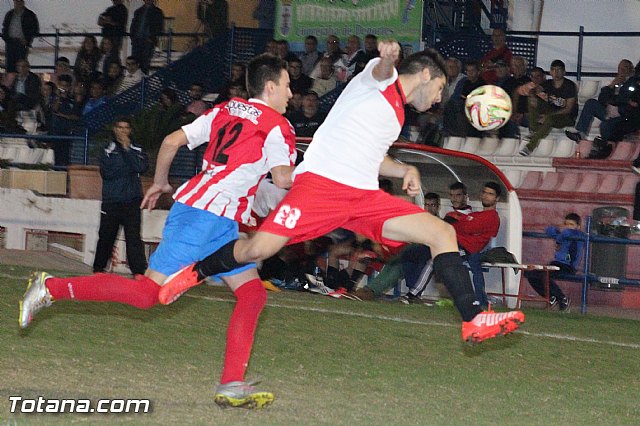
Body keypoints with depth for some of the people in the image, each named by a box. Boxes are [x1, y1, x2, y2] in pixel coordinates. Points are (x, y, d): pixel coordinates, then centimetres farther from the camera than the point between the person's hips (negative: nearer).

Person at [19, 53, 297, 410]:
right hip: (208, 215, -9)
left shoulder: (224, 111, 19)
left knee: (253, 293, 8)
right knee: (147, 293, -10)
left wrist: (160, 183, 30)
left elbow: (172, 142, 16)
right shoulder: (277, 125, -2)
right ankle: (52, 288, -8)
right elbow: (284, 179, -12)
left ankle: (232, 386, 1)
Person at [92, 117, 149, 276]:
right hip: (111, 202, 1)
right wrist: (129, 169, -5)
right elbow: (107, 172, -5)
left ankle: (139, 271, -18)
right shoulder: (108, 150, 9)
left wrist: (127, 149, -9)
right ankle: (98, 268, 24)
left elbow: (142, 167, -9)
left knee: (133, 237, -11)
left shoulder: (137, 150, 10)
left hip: (132, 202, -1)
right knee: (106, 237, 9)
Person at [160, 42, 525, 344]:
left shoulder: (396, 114, 26)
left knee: (443, 232, -5)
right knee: (259, 249, -19)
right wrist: (388, 57, -48)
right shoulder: (381, 83, 3)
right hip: (320, 182, -8)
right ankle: (197, 272, 9)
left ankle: (474, 320, -6)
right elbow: (381, 71, -24)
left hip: (365, 198, 8)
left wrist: (406, 170, 23)